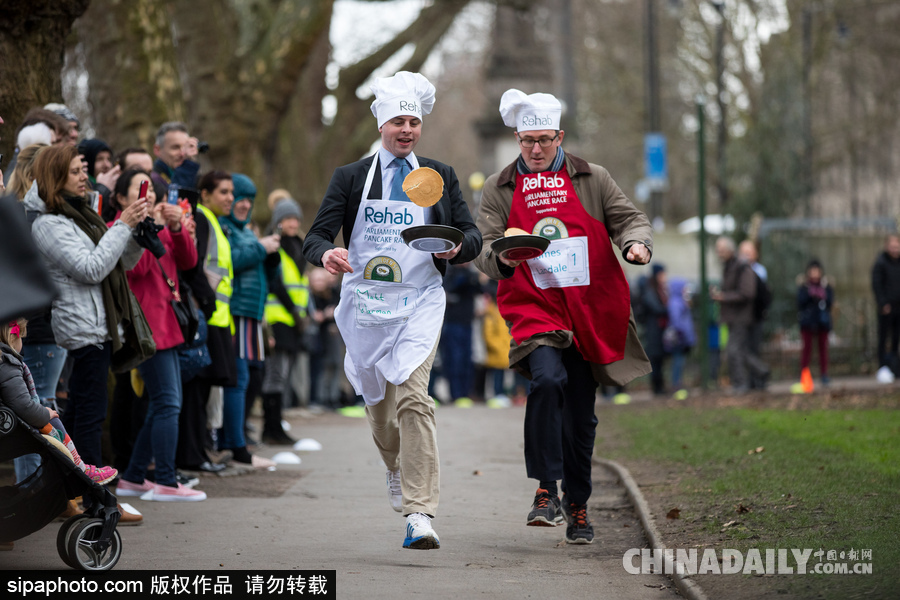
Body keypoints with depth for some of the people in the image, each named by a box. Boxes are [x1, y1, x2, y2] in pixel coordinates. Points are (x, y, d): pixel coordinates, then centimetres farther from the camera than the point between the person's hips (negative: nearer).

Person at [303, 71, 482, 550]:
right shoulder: (351, 178, 7)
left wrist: (458, 247, -14)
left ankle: (419, 514, -22)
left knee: (412, 397, -19)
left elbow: (473, 235, 10)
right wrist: (326, 254, -23)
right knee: (377, 402, 13)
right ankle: (398, 467, 47)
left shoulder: (440, 177, 9)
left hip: (419, 301, -2)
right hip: (366, 302, 2)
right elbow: (316, 236, 1)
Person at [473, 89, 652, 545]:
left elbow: (627, 218, 8)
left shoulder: (593, 180, 10)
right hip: (532, 307, -2)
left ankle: (577, 505, 21)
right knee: (547, 379, -29)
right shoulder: (499, 189, 8)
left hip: (590, 313, 2)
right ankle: (546, 490, -23)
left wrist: (636, 243, -15)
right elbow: (484, 247, 3)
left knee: (581, 413, 6)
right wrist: (502, 258, -20)